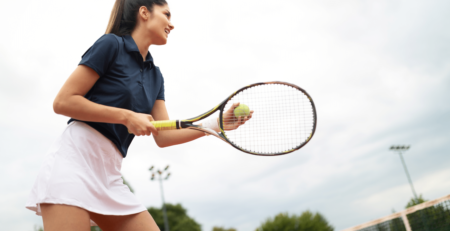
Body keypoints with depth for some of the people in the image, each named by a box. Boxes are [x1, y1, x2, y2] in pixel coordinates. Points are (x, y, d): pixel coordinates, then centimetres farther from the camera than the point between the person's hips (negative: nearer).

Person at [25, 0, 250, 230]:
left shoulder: (155, 76, 16)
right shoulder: (111, 44, -4)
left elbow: (163, 136, 9)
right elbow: (62, 102, -9)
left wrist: (218, 123, 1)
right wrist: (126, 116, -15)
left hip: (110, 171, 7)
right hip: (75, 159, -7)